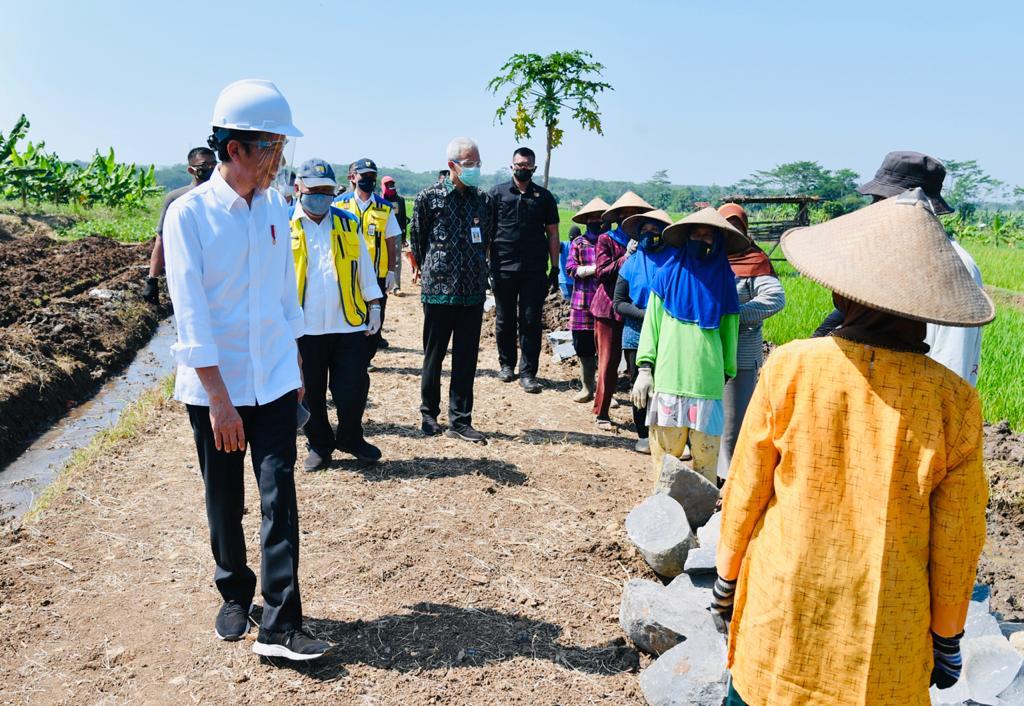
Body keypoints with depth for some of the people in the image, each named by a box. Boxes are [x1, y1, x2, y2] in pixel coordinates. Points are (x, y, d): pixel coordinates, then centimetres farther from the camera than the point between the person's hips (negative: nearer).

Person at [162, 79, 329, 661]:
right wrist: (219, 399, -16)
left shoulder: (276, 207, 3)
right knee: (225, 503, 11)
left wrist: (296, 365, 14)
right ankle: (236, 596, 33)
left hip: (274, 380, 3)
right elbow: (191, 313, -14)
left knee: (280, 496, -3)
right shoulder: (189, 214, -12)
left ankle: (281, 625, 2)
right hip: (213, 387, -3)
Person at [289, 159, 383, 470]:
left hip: (349, 324, 2)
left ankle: (350, 438, 28)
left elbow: (364, 268, 14)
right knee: (310, 393, 8)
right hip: (304, 327, -2)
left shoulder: (348, 223, 9)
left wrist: (373, 305, 10)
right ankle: (319, 445, 28)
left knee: (354, 388, 4)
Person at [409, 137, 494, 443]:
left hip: (473, 291, 3)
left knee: (467, 357, 6)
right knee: (434, 355, 8)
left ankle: (460, 420, 14)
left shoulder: (484, 200, 6)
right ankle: (429, 414, 23)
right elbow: (416, 239, 5)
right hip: (438, 289, -3)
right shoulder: (429, 197, -5)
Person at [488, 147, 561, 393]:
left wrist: (554, 268, 5)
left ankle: (528, 373, 6)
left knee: (531, 323, 0)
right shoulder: (498, 193, 6)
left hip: (535, 270, 0)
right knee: (504, 321, 10)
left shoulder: (544, 196, 9)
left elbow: (553, 234, 10)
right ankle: (506, 364, 27)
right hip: (503, 268, 0)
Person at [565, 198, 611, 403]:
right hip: (583, 303, 1)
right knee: (584, 348, 8)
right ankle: (587, 388, 23)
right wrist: (595, 268, -12)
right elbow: (570, 268, -2)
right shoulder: (579, 242, 9)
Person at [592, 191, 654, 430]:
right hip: (609, 308, -3)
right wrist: (625, 257, -16)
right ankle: (601, 413, 9)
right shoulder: (606, 239, 3)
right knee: (608, 361, -1)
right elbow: (601, 272, -6)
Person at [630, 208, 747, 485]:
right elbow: (651, 323, 7)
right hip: (668, 378, -1)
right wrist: (645, 368, 0)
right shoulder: (669, 273, 8)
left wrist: (728, 374, 11)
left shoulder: (723, 279, 11)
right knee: (665, 454, 2)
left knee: (705, 453, 2)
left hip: (708, 382, 1)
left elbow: (729, 331, 13)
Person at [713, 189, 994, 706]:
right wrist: (947, 636, 10)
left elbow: (746, 489, -6)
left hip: (781, 609, 0)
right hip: (887, 638, 1)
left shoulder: (790, 367, -15)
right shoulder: (953, 399, -13)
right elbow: (957, 539, -5)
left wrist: (727, 573, 9)